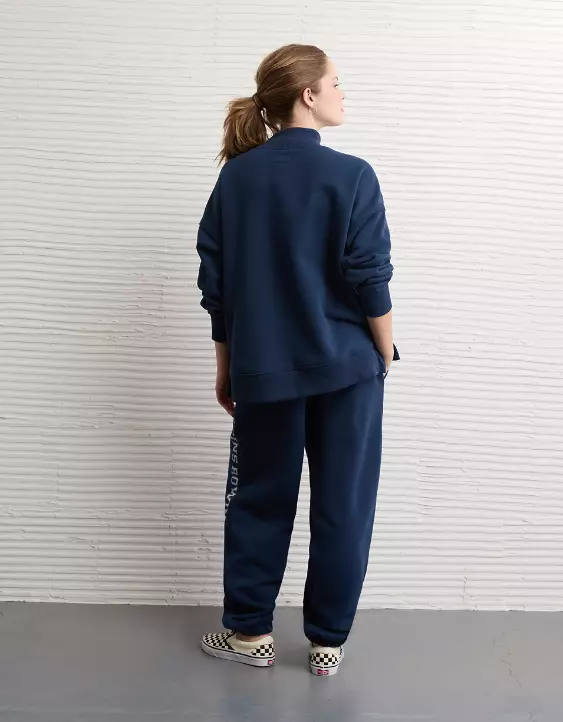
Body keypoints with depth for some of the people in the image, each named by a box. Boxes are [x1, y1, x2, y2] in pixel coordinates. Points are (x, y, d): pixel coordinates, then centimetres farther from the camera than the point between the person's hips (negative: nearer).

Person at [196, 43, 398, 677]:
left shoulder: (236, 176, 1)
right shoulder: (350, 176, -11)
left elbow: (215, 284, 4)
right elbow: (370, 284, -10)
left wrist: (226, 365, 13)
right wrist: (385, 357, 4)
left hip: (263, 370, 3)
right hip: (345, 366, -3)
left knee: (259, 498, 16)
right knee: (341, 505, 10)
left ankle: (250, 631, 24)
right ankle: (327, 642, 20)